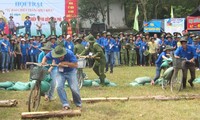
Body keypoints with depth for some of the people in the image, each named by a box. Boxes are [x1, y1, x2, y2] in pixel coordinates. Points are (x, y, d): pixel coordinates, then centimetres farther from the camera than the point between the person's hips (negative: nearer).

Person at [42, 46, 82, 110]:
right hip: (60, 72, 3)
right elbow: (45, 57, -2)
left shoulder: (69, 53, -27)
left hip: (70, 72, -2)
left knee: (74, 89, -9)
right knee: (59, 87, -19)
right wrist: (43, 62, -24)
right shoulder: (53, 53, -19)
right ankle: (65, 105, -13)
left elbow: (76, 65, -28)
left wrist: (65, 63, -37)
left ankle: (78, 105, 14)